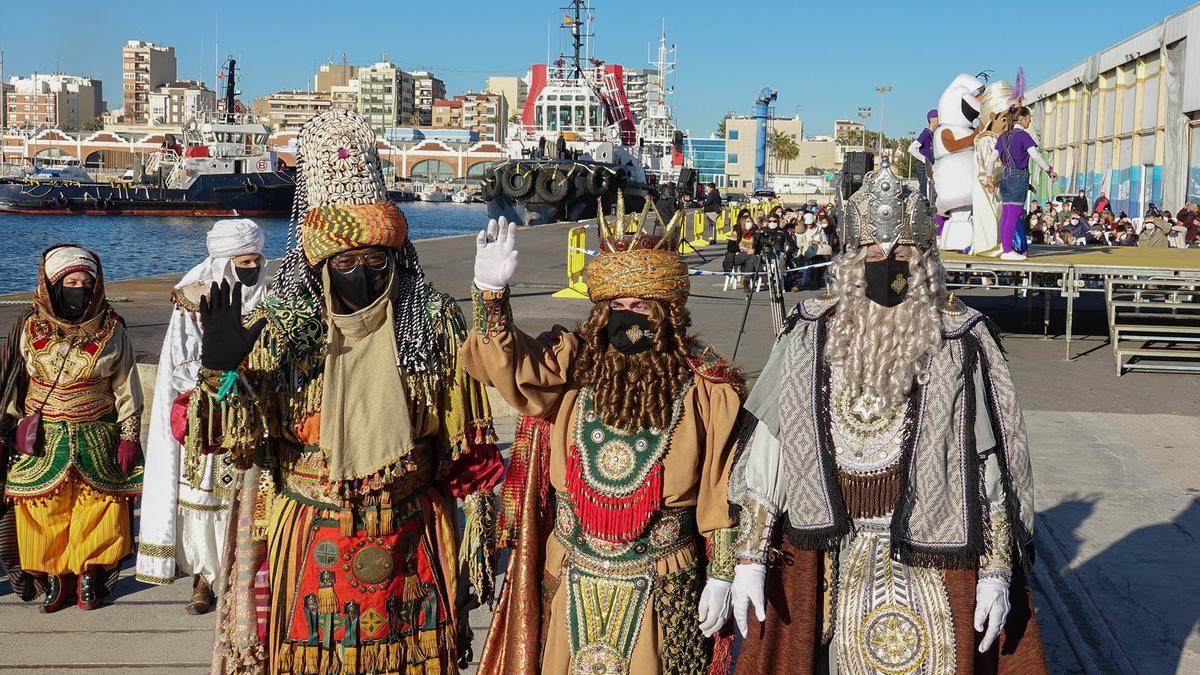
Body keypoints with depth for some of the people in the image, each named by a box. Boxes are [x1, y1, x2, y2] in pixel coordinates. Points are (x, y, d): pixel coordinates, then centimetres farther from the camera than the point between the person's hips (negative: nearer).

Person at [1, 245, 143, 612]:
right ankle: (53, 580, 14)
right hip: (41, 440, 1)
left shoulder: (112, 331, -3)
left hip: (97, 439, 0)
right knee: (44, 511, 2)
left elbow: (126, 389, 2)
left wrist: (129, 437, -2)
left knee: (97, 509, 1)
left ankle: (89, 575, 16)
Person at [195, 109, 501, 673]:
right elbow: (247, 442, -7)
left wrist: (475, 542, 1)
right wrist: (222, 370, -24)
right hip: (309, 545, 0)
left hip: (409, 543, 0)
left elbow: (468, 447, 1)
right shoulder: (282, 327, -3)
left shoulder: (434, 323, -3)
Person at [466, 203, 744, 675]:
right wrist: (491, 293, -36)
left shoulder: (705, 390, -7)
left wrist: (721, 577, -2)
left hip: (659, 591, -2)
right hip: (572, 583, 2)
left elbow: (719, 496, -4)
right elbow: (504, 361, -20)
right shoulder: (573, 366, -4)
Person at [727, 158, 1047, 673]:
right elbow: (767, 452, 1)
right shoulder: (810, 337, -1)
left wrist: (996, 570, -6)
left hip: (931, 564, -2)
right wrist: (750, 556, -1)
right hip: (824, 567, 2)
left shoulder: (960, 343, -6)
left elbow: (991, 466, -3)